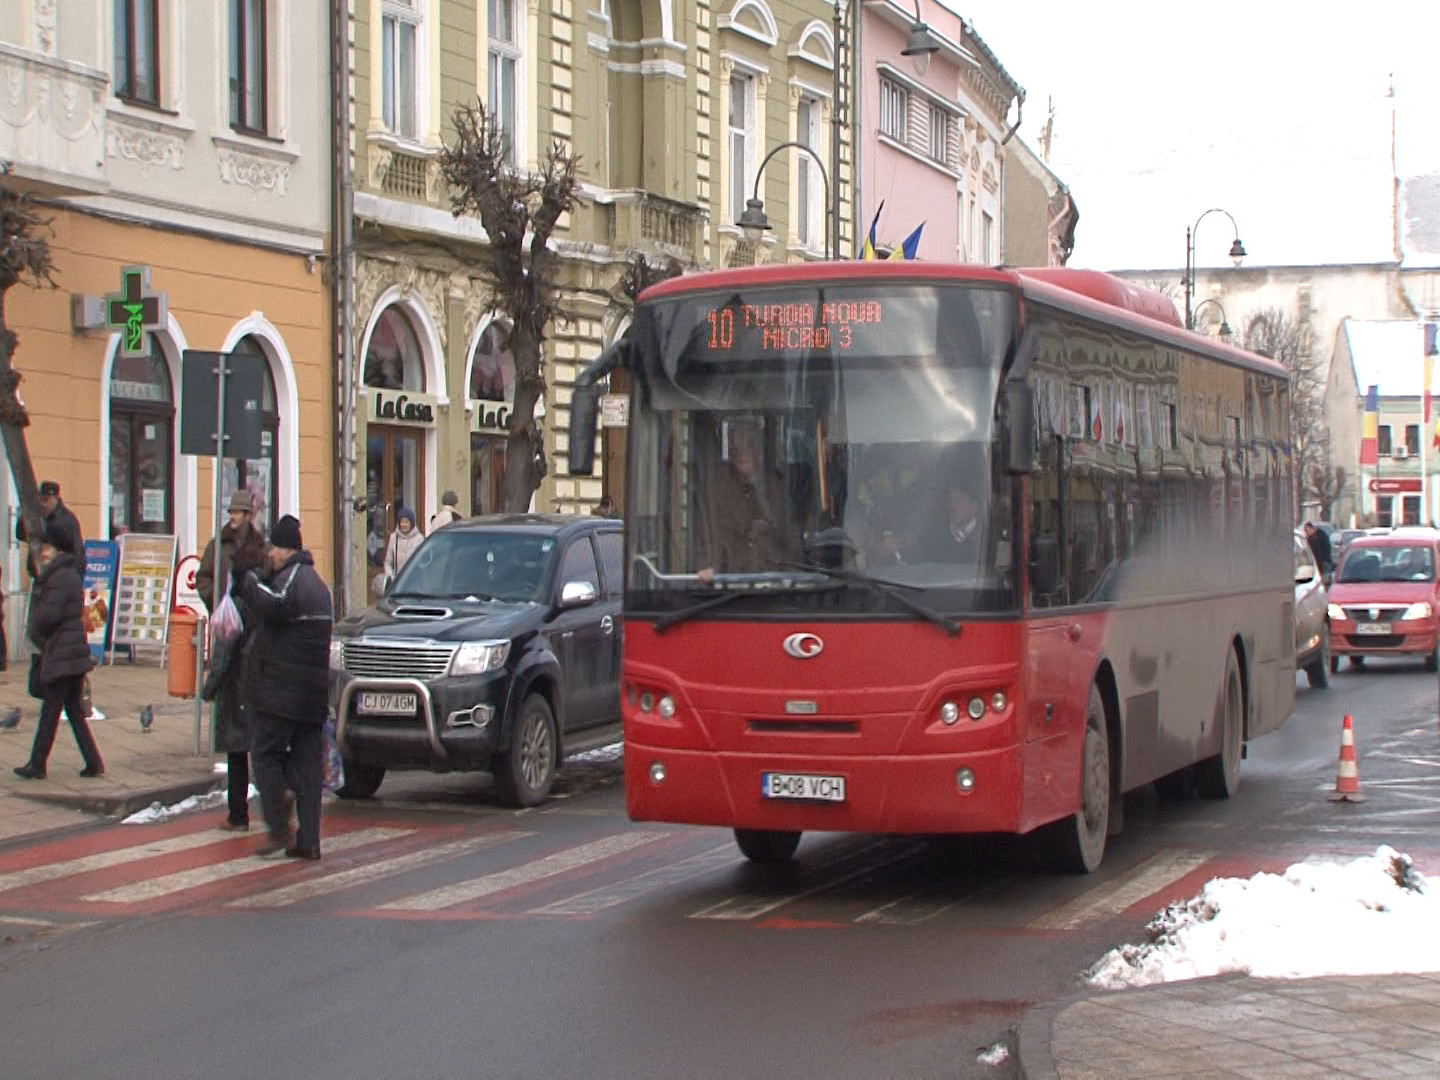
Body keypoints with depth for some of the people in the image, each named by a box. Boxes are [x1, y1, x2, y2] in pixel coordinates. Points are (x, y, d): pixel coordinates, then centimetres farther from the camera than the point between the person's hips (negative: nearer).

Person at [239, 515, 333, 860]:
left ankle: (279, 829, -6)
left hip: (279, 690, -9)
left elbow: (275, 606, -30)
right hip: (313, 691, 9)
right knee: (306, 761, 7)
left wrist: (249, 582, -15)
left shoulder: (293, 577, -11)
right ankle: (308, 839, 5)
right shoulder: (316, 582, 21)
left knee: (265, 754, -1)